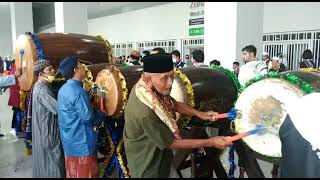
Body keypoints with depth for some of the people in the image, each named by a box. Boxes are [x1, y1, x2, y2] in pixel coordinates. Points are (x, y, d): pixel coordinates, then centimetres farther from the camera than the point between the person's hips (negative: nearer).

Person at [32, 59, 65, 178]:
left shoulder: (41, 87, 9)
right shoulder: (41, 90, -22)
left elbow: (52, 105, 13)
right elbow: (58, 108, -30)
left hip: (46, 131, 10)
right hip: (48, 132, -10)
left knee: (46, 161, 21)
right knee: (52, 162, 2)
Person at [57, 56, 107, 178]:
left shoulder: (63, 89, 7)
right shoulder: (78, 91, -22)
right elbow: (88, 118, -22)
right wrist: (103, 114, -5)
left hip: (69, 142, 9)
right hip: (81, 143, -9)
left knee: (72, 174, 19)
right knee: (85, 174, 5)